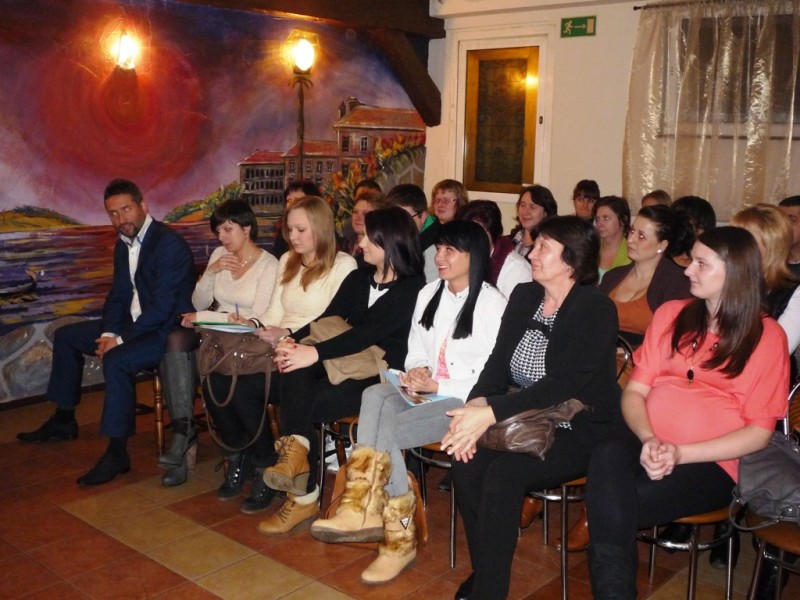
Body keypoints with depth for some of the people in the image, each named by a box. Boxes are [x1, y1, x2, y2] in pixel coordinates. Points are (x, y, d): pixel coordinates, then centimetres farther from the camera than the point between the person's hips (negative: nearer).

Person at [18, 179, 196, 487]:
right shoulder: (124, 244, 7)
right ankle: (63, 420, 25)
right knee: (66, 336, 14)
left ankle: (117, 452, -22)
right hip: (135, 323, 10)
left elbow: (162, 307, -25)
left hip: (168, 330, -10)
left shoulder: (169, 244, -21)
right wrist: (108, 333, -5)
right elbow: (118, 296, 12)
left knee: (116, 360, -34)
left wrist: (120, 340, -22)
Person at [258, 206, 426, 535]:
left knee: (303, 406, -23)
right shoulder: (358, 279, 16)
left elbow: (371, 332, -19)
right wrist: (293, 340, -12)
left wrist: (315, 352, -27)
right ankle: (297, 448, -27)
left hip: (380, 377, -6)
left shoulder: (413, 289, -8)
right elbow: (326, 318, 7)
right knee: (294, 370, -24)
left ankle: (304, 496, -9)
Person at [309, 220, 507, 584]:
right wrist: (416, 372, -6)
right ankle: (366, 507, -30)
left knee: (384, 429, -25)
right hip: (426, 391, 6)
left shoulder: (492, 304, -9)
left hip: (465, 401, -6)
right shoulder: (429, 294, 13)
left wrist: (437, 386, -16)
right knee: (376, 396, -27)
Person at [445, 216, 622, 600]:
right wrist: (476, 403, -19)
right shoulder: (524, 296, 7)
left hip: (579, 432, -5)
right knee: (467, 462, -21)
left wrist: (491, 413, -32)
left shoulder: (595, 308, -14)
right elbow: (498, 364, 2)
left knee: (504, 473, -29)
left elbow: (563, 385, -24)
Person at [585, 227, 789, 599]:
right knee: (606, 456, -34)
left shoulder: (767, 336, 3)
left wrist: (681, 453, -13)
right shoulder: (671, 314, 14)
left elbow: (759, 431, -1)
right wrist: (648, 439, -12)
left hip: (710, 462, -3)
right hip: (646, 444, 3)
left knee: (613, 506, -32)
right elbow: (635, 390, 9)